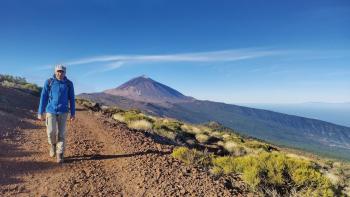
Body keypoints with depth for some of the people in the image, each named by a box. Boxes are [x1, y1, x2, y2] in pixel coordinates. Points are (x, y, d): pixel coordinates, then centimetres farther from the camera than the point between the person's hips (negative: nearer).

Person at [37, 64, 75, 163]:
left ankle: (60, 155, 9)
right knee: (51, 132, -8)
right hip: (51, 111, 0)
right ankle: (53, 144, 25)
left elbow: (72, 99, 4)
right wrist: (40, 112, -3)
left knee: (61, 133, 0)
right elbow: (43, 98, -1)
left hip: (63, 112, 0)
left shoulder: (69, 84, 0)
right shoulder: (49, 82, -2)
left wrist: (73, 113, 2)